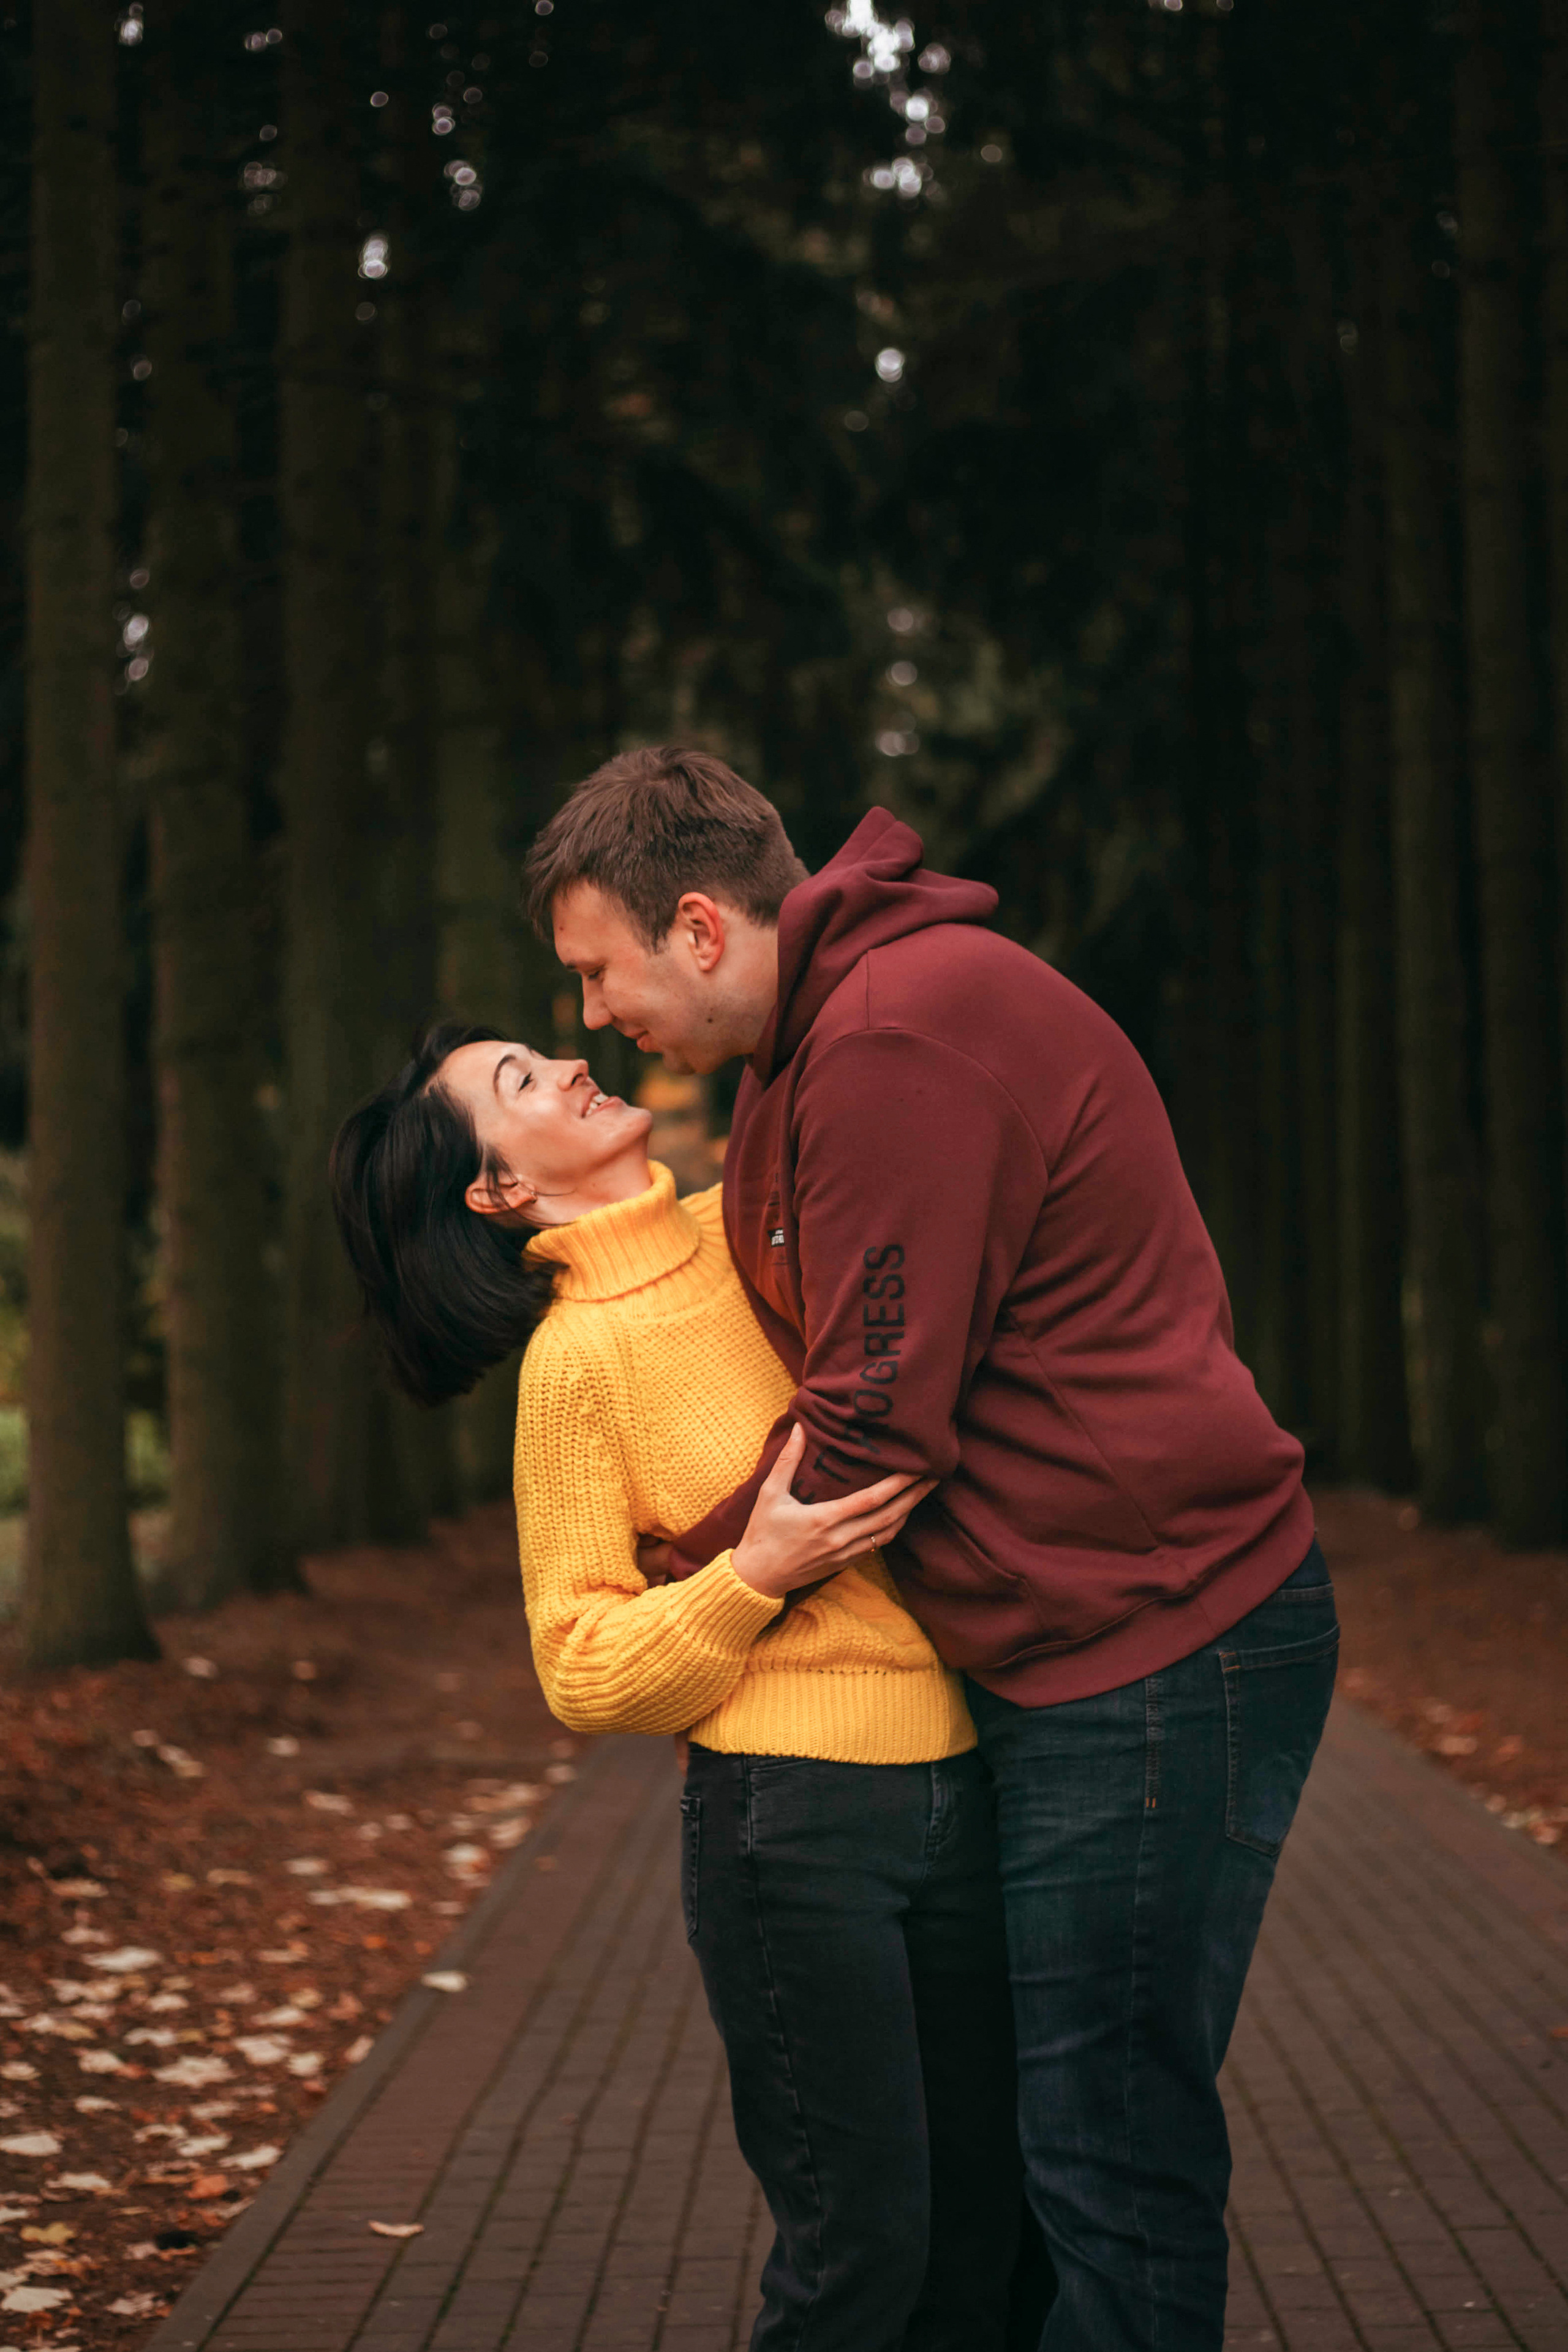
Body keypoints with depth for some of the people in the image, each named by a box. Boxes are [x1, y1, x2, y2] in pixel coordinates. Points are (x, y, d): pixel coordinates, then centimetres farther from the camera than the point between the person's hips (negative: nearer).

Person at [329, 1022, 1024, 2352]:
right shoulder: (575, 1357, -7)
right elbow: (585, 1676, -7)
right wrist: (754, 1576, -20)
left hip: (958, 1785, 6)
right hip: (793, 1819, -6)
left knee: (982, 2222, 10)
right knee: (861, 2242, -2)